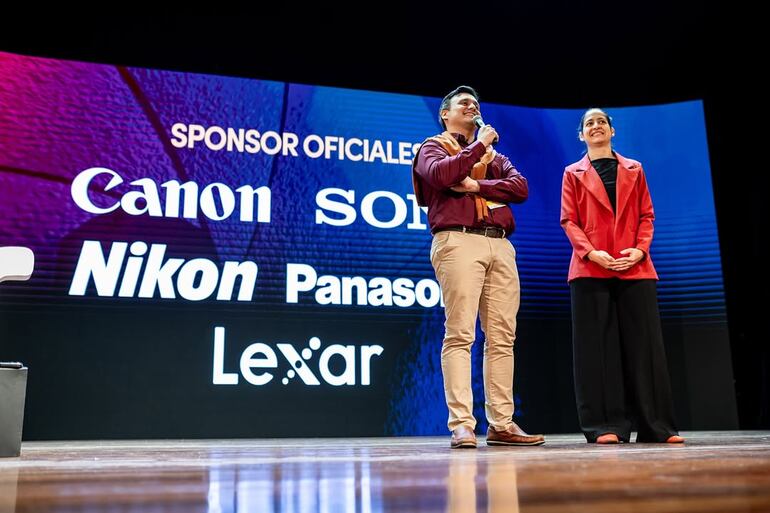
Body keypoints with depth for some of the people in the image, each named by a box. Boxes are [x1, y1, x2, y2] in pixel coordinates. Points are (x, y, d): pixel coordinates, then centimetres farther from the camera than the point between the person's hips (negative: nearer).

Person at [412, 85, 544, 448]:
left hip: (500, 245, 5)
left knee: (501, 337, 1)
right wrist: (479, 145, 2)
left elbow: (521, 187, 10)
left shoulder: (495, 156, 29)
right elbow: (440, 175, -9)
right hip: (458, 241, -5)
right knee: (460, 334, -12)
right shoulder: (433, 146, 15)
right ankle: (461, 425, -12)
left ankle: (502, 425, 4)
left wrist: (477, 185, -4)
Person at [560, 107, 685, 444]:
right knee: (598, 347, -2)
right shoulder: (573, 174, 12)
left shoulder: (634, 170, 18)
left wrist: (640, 250, -7)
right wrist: (590, 252, -13)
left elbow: (646, 216, 12)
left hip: (635, 269, 2)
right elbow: (569, 221, 3)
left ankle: (656, 427, 6)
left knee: (644, 345, 0)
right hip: (591, 269, -1)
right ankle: (605, 426, 2)